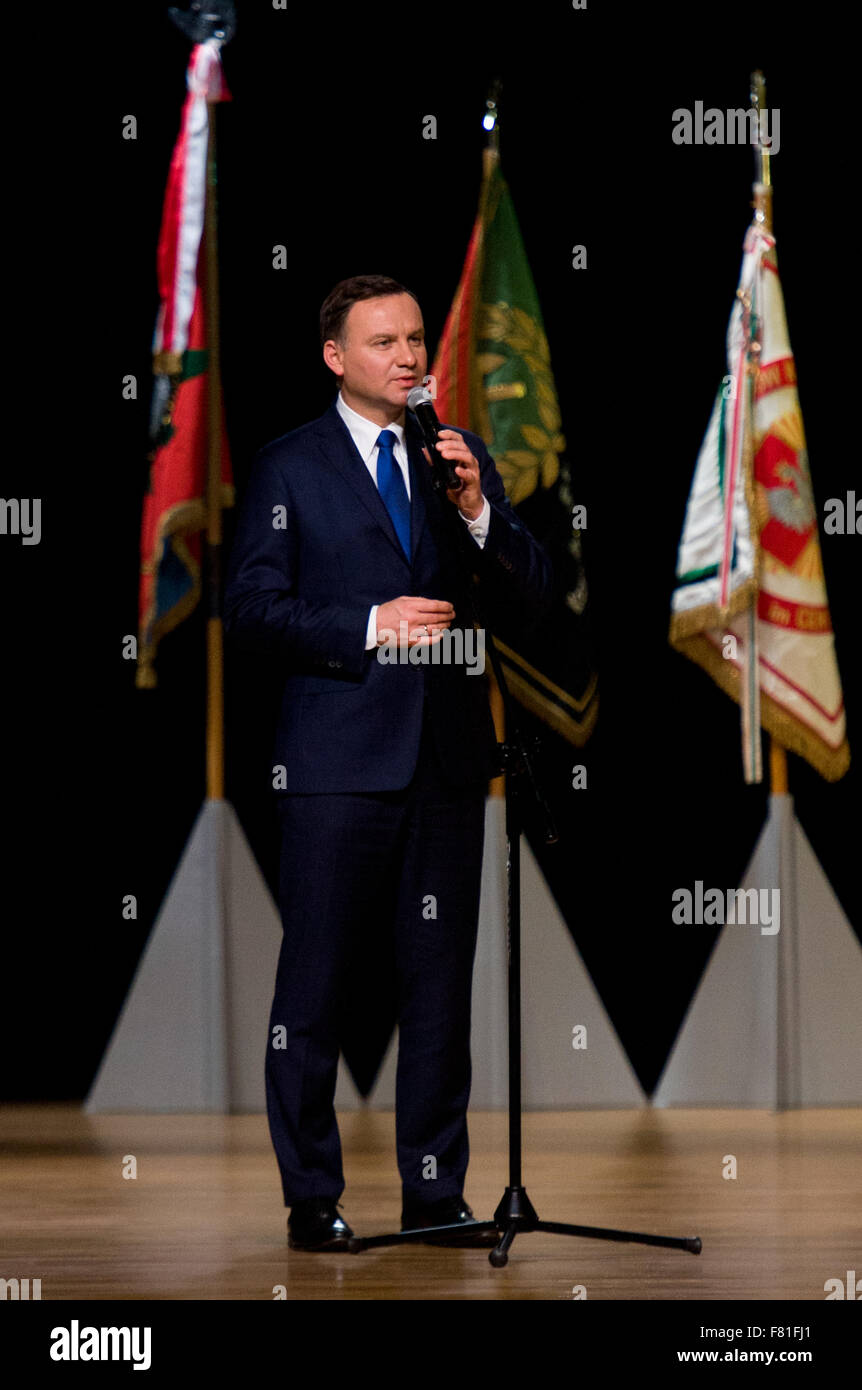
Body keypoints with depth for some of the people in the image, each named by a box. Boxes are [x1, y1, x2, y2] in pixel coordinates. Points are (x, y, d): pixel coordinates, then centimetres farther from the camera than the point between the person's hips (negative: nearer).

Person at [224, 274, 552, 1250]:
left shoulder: (461, 457, 13)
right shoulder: (289, 467, 2)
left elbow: (531, 595, 7)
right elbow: (251, 606, -6)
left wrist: (478, 510, -10)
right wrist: (369, 627, -16)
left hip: (447, 757, 4)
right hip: (337, 761, -4)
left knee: (440, 979, 6)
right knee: (316, 979, -1)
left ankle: (435, 1191, 14)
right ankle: (311, 1198, 6)